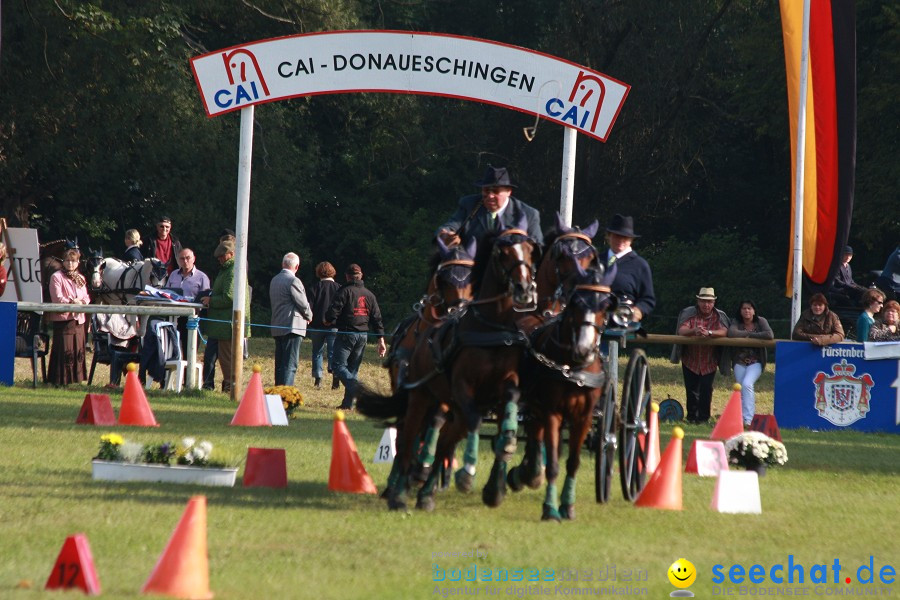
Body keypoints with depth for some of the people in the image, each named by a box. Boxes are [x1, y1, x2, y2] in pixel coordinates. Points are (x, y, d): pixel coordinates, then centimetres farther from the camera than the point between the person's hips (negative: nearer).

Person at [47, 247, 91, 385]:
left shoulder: (80, 278, 17)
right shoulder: (57, 277, -4)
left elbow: (86, 298, 12)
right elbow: (57, 299, -12)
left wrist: (81, 302, -10)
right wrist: (71, 302, -22)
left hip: (78, 318, 6)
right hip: (63, 318, -6)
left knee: (78, 349, 7)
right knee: (64, 349, -8)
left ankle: (76, 378, 15)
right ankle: (60, 380, -4)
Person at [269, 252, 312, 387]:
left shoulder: (274, 280, 13)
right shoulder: (293, 281, -13)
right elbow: (303, 304, -12)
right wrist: (309, 316, 10)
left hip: (277, 328, 8)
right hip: (292, 327, -8)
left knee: (279, 364, 12)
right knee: (290, 365, -9)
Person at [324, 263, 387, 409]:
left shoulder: (345, 292, -7)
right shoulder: (369, 294, 12)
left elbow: (334, 311, -13)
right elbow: (377, 317, 11)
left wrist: (328, 321, 10)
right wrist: (381, 340, 12)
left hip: (346, 334, -6)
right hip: (363, 335, 6)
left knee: (339, 366, -4)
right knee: (353, 368, 12)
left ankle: (356, 388, -28)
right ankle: (348, 402, 11)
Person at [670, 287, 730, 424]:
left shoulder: (719, 316, -6)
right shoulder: (689, 313, -6)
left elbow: (724, 331, -23)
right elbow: (681, 330, -20)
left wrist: (709, 333, -43)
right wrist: (694, 331, -42)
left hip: (709, 362, -1)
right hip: (690, 360, 1)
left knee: (706, 390, -7)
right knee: (691, 390, 6)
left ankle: (703, 417, 5)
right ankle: (692, 416, 20)